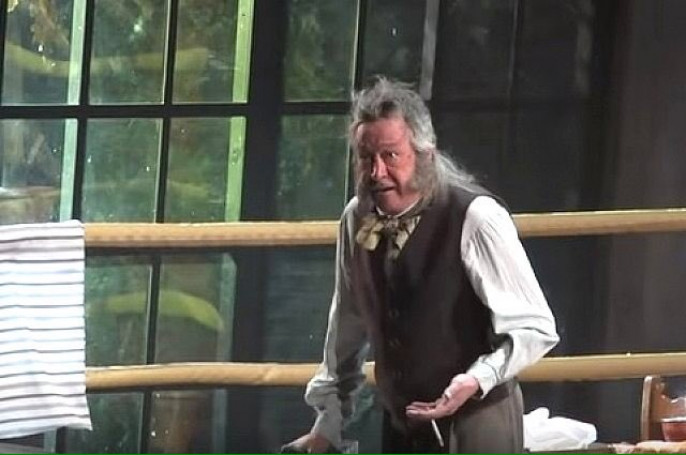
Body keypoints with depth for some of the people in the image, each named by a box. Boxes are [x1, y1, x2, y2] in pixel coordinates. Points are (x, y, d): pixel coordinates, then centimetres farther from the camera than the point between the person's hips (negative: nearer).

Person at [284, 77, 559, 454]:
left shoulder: (475, 217, -17)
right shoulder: (357, 220, 0)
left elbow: (535, 328, -13)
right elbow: (348, 327, 13)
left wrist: (476, 381, -28)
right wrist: (328, 423, 16)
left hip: (475, 421, -6)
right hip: (400, 423, 6)